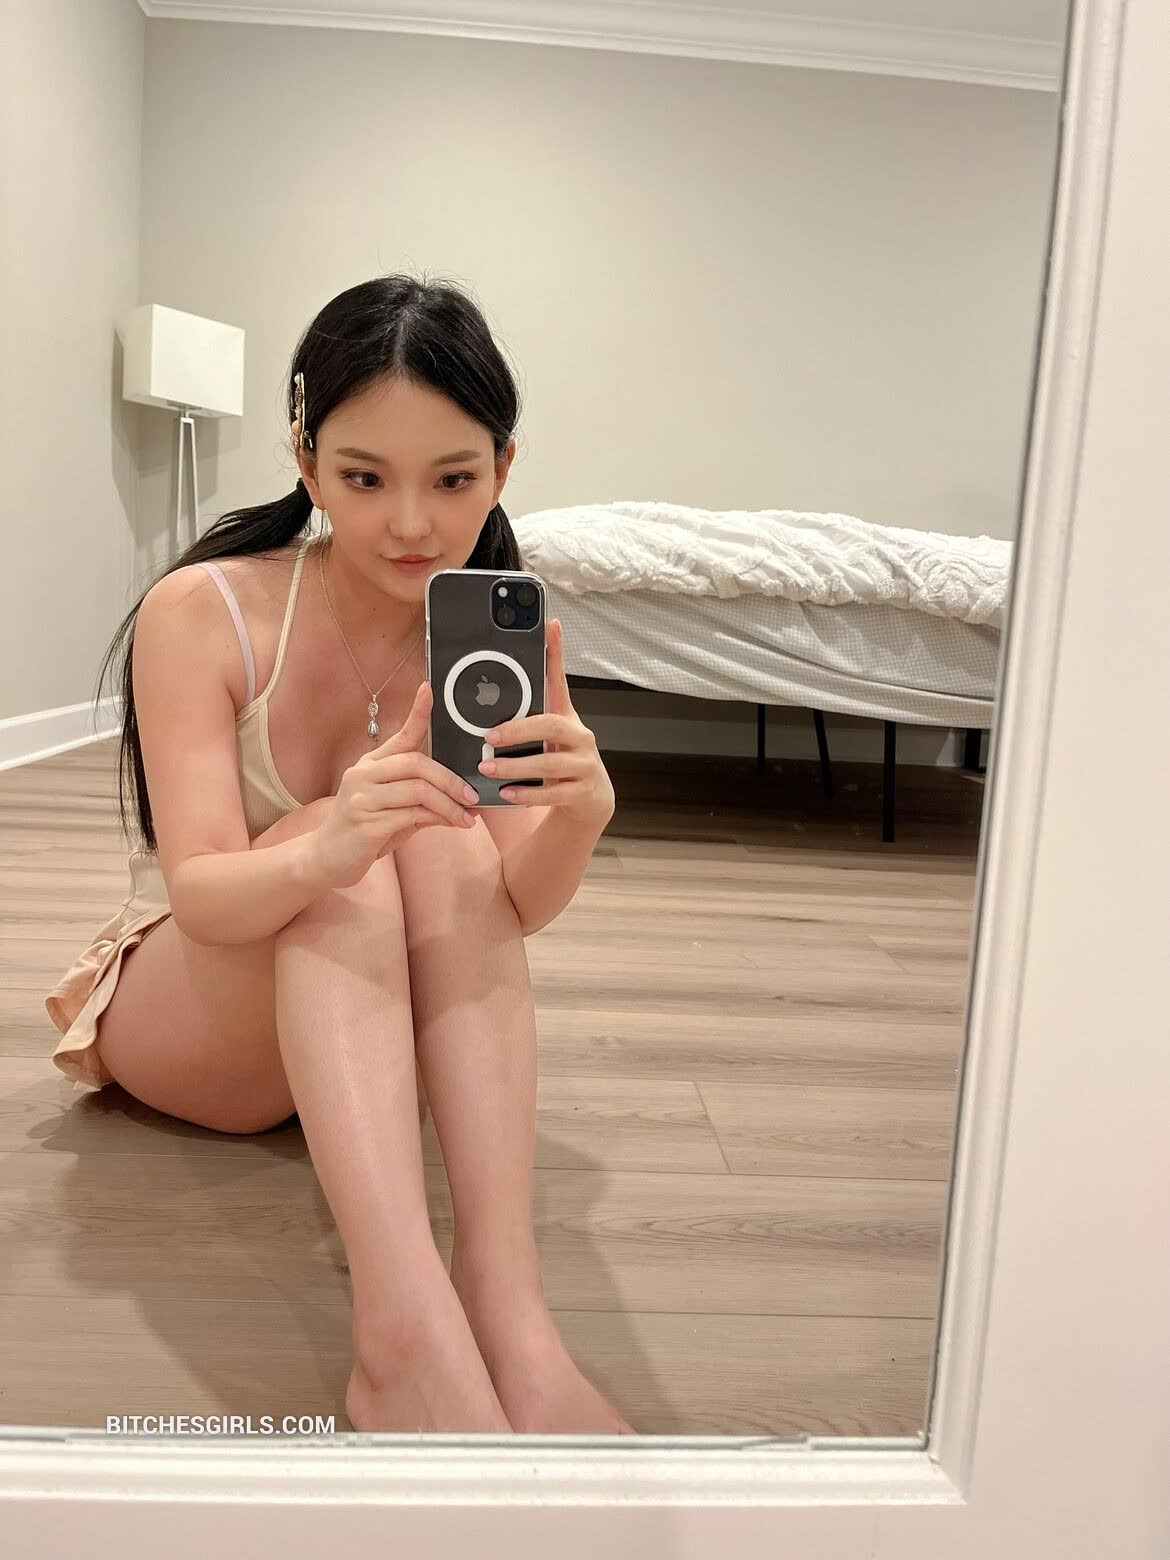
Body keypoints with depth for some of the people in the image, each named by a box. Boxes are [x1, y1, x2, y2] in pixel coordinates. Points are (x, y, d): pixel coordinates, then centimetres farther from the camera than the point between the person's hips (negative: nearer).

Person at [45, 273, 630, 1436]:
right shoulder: (203, 609, -18)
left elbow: (515, 908, -19)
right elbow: (201, 895, -27)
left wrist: (581, 815, -42)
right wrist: (323, 853, -50)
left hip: (369, 1023, 3)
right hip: (176, 1013, -2)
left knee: (445, 840, -30)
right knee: (342, 847, -33)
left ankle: (509, 1316, -38)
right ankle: (406, 1335, -46)